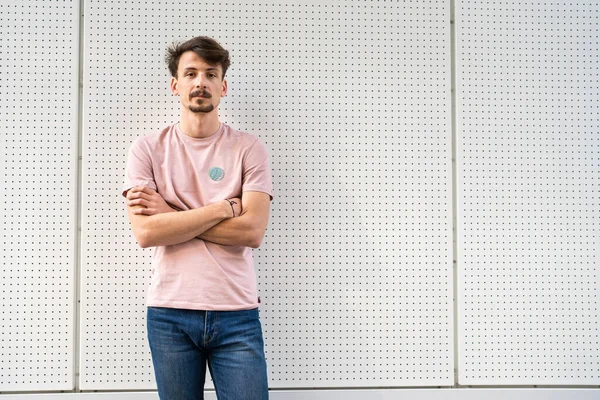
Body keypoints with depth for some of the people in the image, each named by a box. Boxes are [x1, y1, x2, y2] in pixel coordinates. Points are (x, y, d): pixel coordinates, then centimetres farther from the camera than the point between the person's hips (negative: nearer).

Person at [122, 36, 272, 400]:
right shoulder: (148, 148, 3)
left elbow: (252, 231, -10)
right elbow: (146, 232, -9)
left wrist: (171, 215, -9)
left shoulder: (250, 149, 2)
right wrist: (223, 208, -10)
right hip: (169, 314, 1)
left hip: (237, 314, 0)